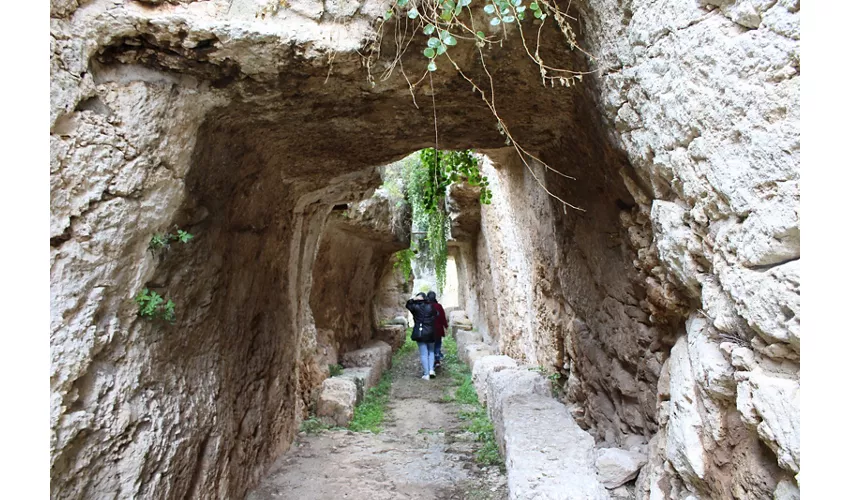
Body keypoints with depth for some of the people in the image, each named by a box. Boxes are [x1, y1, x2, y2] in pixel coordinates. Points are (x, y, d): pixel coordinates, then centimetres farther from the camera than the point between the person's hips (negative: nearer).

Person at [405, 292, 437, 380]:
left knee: (423, 353, 3)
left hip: (419, 333, -1)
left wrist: (413, 299, -2)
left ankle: (426, 374, 4)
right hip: (430, 333, 2)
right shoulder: (430, 306, -1)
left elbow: (407, 305, 10)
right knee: (431, 351, 19)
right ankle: (431, 370, 5)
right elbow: (435, 316, 3)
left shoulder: (415, 306, -6)